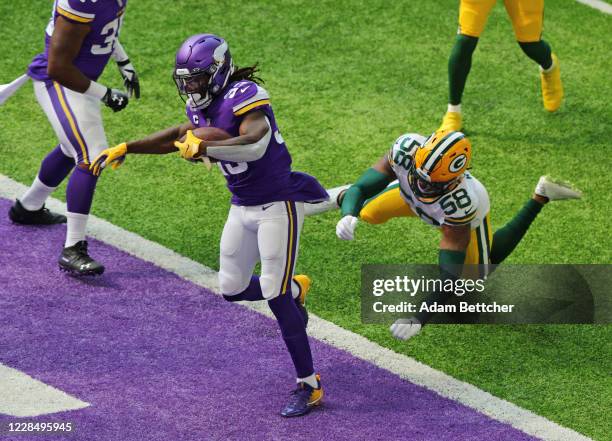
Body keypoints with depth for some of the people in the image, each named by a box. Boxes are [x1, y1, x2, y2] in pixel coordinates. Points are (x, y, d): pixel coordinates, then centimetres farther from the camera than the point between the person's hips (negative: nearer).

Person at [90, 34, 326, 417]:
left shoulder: (245, 97, -22)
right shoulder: (202, 105, 4)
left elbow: (255, 145, -40)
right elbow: (178, 138, 24)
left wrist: (205, 147, -43)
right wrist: (125, 149, 21)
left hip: (278, 205, -9)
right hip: (243, 208, 9)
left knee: (275, 296, -11)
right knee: (233, 289, 13)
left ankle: (309, 386, -2)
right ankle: (295, 290, 41)